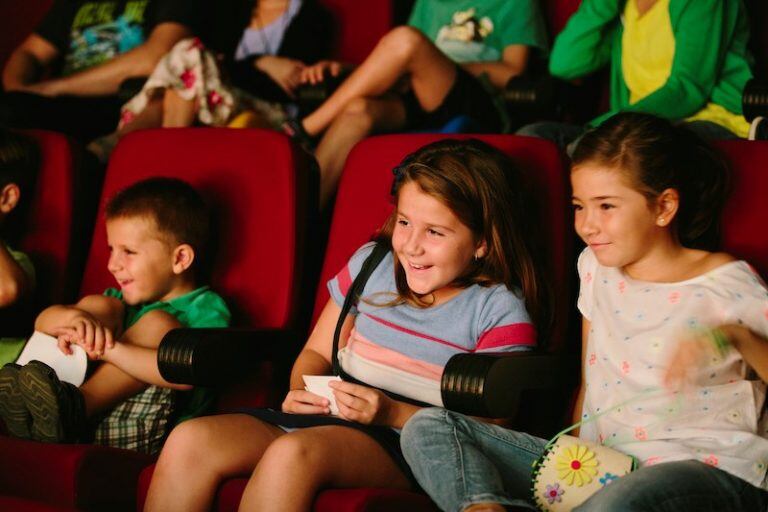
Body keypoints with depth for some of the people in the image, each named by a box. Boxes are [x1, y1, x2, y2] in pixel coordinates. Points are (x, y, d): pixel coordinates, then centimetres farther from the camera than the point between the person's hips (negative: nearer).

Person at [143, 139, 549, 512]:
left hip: (403, 444, -5)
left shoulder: (500, 310, 0)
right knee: (189, 441, -22)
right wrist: (302, 392, -2)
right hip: (328, 417, 6)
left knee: (292, 452, -38)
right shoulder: (370, 264, 16)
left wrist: (392, 413, -18)